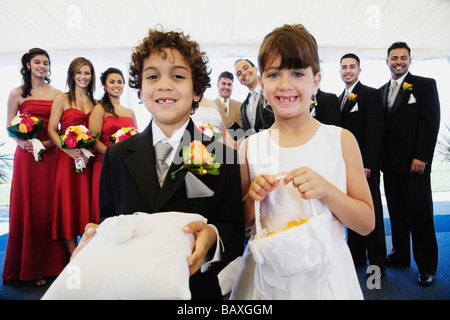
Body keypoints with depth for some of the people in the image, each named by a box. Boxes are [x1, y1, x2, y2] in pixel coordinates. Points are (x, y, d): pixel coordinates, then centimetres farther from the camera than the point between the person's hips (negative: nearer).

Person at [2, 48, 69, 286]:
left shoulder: (57, 94, 9)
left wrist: (49, 143, -10)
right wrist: (22, 142, -12)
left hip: (51, 155, 1)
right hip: (26, 153, 0)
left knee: (48, 207, 3)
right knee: (26, 207, 3)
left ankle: (49, 264, 15)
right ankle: (28, 267, 16)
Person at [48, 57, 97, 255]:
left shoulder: (94, 103, 13)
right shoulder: (62, 99, 3)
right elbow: (51, 130, -3)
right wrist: (69, 150, -18)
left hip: (88, 159, 3)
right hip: (67, 157, -3)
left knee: (86, 202, 5)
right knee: (68, 203, -1)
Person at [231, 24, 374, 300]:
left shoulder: (341, 140, -6)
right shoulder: (251, 146, -4)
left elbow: (367, 223, -4)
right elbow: (239, 225, 4)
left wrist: (326, 190, -20)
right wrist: (252, 199, -16)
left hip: (325, 271, 0)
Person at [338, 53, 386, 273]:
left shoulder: (370, 94, -6)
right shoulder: (340, 98, 15)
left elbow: (374, 132, -14)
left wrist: (366, 163, -19)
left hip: (365, 165, -7)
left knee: (371, 213, 2)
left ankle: (377, 263, 14)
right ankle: (356, 256, 25)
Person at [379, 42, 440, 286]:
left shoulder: (425, 85, 1)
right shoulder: (381, 91, 14)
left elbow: (431, 123, -7)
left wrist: (421, 157, -14)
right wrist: (380, 157, 4)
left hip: (414, 163, -4)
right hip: (390, 163, 5)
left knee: (420, 215, 1)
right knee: (397, 212, 12)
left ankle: (427, 265, 14)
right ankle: (400, 255, 26)